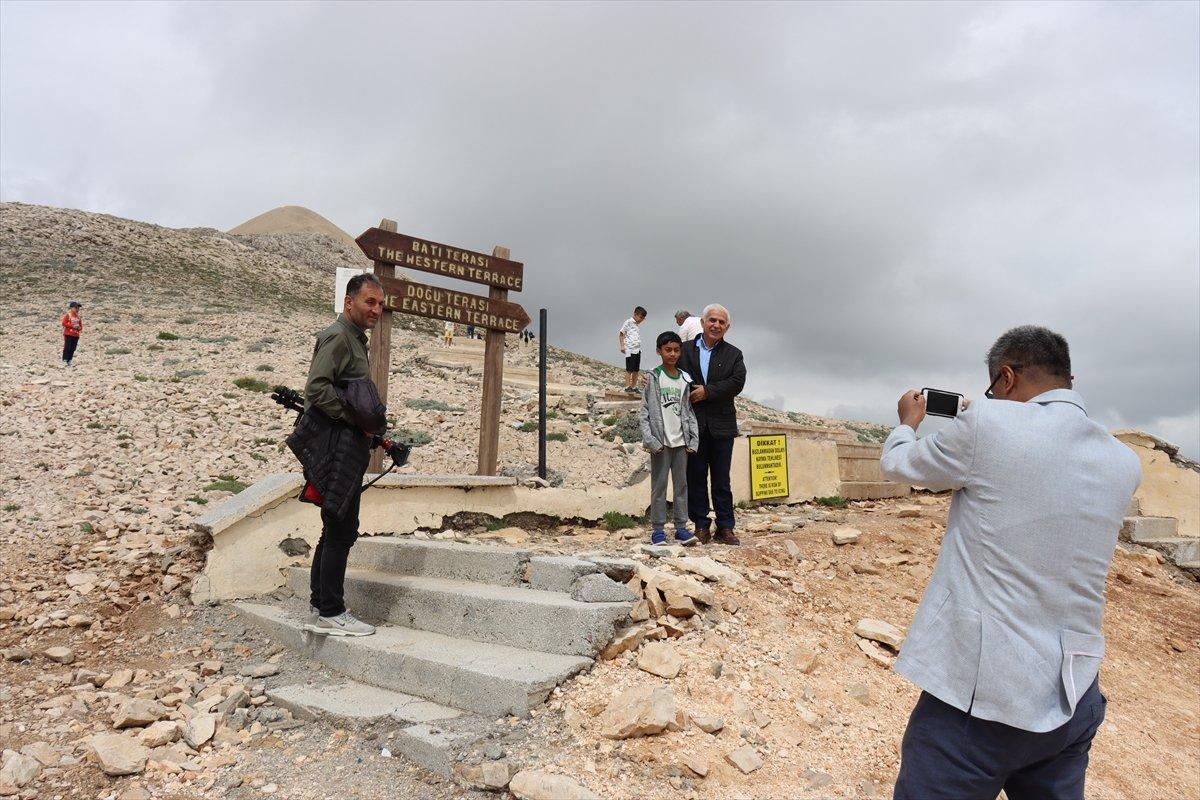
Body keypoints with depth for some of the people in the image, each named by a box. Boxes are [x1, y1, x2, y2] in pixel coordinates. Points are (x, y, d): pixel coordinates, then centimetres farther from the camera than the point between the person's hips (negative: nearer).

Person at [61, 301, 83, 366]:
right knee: (67, 347, -7)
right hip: (68, 334, -5)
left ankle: (69, 360, 13)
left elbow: (80, 324, 19)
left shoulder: (78, 316, 11)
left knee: (73, 348, 6)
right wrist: (72, 326, -17)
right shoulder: (68, 315, -6)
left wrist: (80, 328, -4)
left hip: (76, 335, 5)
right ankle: (64, 360, -2)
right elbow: (64, 323, -11)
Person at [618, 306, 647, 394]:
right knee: (629, 369, -7)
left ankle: (634, 387, 10)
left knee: (636, 370, 6)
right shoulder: (629, 322, 1)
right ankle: (627, 387, -5)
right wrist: (622, 346, -11)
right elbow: (621, 334, -3)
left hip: (637, 350, 7)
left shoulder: (637, 326, 21)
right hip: (630, 350, -7)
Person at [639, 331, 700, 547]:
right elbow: (644, 412, -6)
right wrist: (650, 440, -14)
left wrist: (693, 439, 3)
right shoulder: (653, 377, -3)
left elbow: (688, 411, 11)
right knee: (659, 485, 2)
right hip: (661, 441, -4)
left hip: (681, 441, 4)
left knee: (681, 484, 8)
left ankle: (681, 527, 16)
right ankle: (657, 529, 9)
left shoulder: (685, 379, 9)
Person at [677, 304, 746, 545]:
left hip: (721, 425, 0)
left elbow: (737, 383, -7)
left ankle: (725, 528, 12)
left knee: (722, 480, 6)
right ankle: (701, 526, 13)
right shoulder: (685, 349, 7)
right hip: (693, 424, 0)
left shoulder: (733, 355, 8)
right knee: (696, 477, 5)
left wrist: (707, 392, -13)